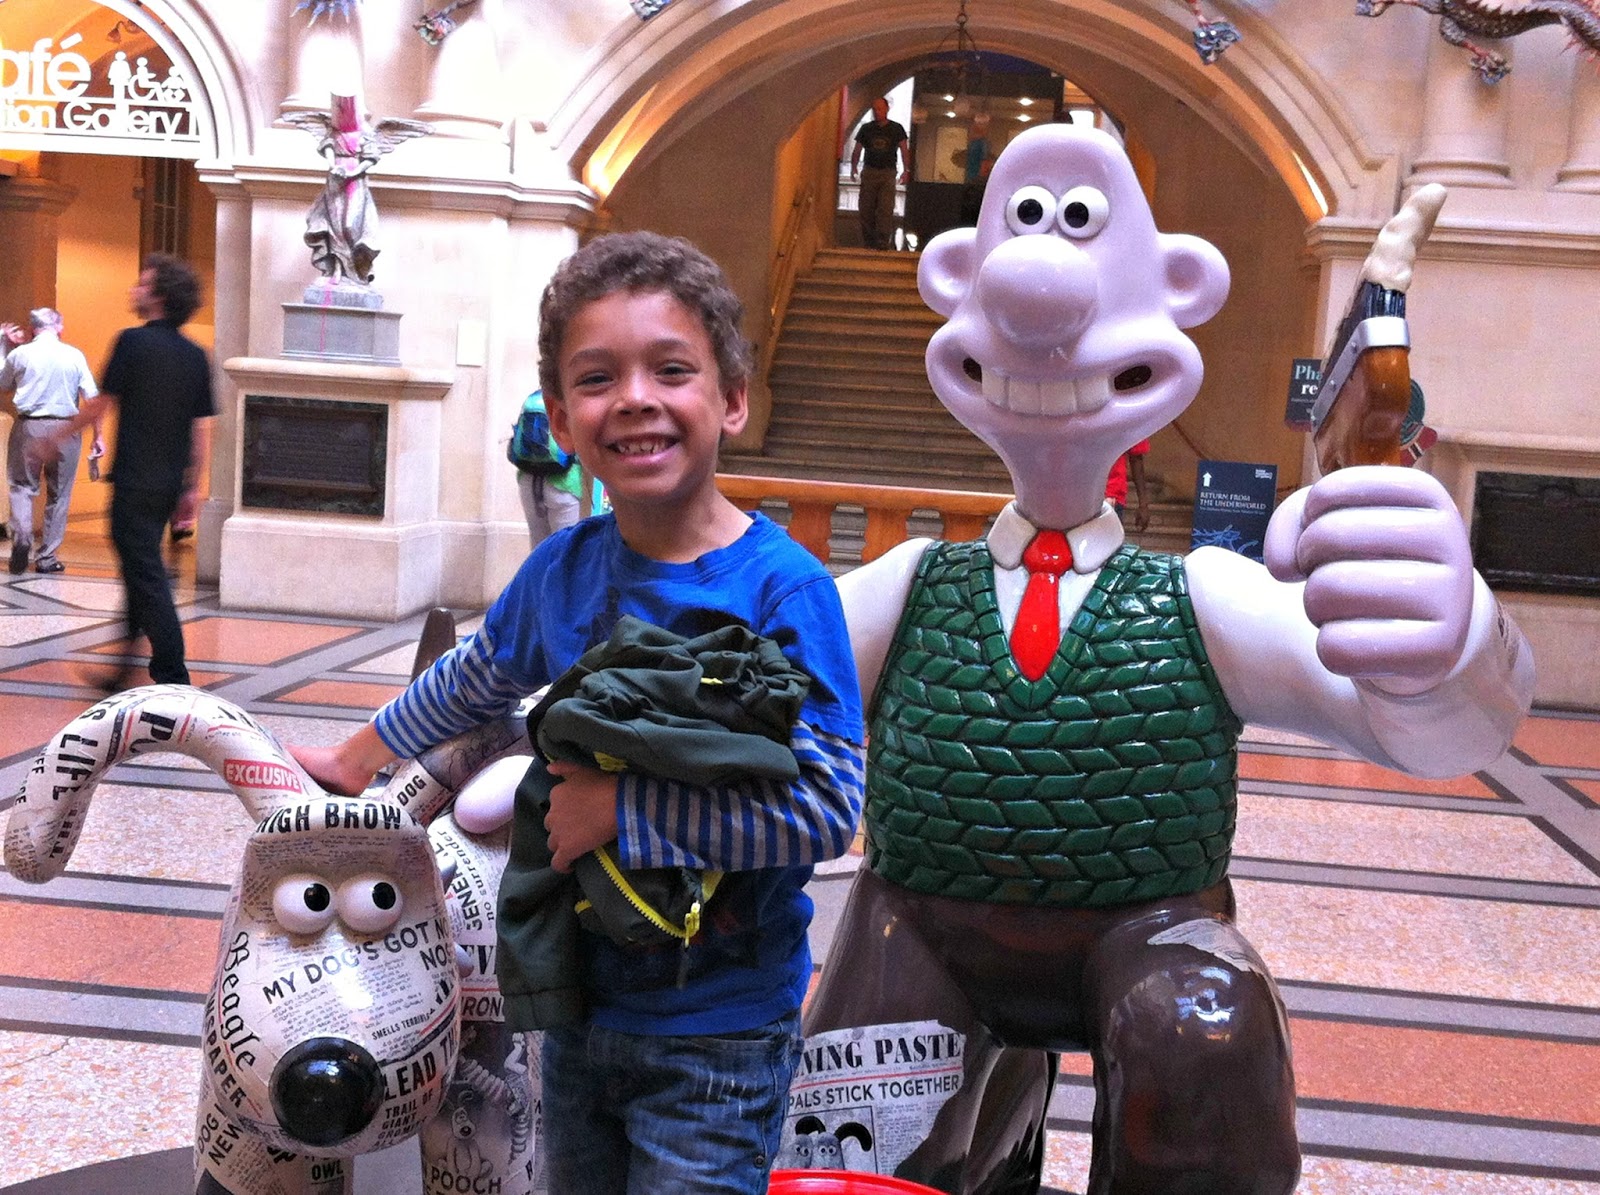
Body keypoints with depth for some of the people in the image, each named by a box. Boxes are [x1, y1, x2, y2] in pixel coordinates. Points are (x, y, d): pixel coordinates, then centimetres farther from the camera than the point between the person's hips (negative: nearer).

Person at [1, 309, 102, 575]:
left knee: (22, 485, 12)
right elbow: (92, 398, -2)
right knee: (58, 493, 9)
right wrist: (97, 437, 4)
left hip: (28, 427, 0)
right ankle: (47, 557, 11)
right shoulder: (74, 356, 0)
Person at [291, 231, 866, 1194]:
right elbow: (475, 682, 20)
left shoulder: (782, 588, -18)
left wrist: (620, 806, -24)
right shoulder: (563, 571, -1)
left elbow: (828, 807, -25)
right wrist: (356, 760, 31)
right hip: (581, 1005, 6)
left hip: (718, 1038, -5)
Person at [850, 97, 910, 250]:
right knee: (866, 209, -1)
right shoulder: (866, 128, 8)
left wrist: (907, 171, -7)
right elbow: (857, 150, 12)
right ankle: (868, 243, 6)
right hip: (869, 172, 2)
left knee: (886, 209, -12)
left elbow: (904, 150, 2)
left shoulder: (896, 128, 5)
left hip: (888, 173, -2)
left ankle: (883, 243, -15)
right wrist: (853, 167, 2)